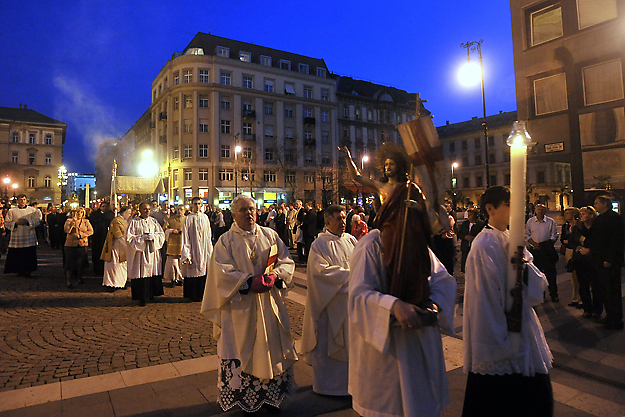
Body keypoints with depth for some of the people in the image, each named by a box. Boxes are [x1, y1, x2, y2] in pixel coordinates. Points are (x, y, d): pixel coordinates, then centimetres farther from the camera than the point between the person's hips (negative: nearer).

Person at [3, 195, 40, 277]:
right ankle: (19, 271, 14)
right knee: (16, 255, 2)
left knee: (29, 255, -2)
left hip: (29, 237, 0)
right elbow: (7, 223, 3)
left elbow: (36, 222, -1)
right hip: (16, 238, 1)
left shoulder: (33, 210, 7)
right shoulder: (11, 211, 7)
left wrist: (27, 222, -17)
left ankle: (28, 270, 7)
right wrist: (16, 223, -14)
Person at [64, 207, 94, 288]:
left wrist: (81, 235, -12)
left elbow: (91, 231, 0)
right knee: (70, 263, -4)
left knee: (81, 263, 7)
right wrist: (73, 222, -19)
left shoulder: (86, 221, 10)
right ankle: (68, 281, 2)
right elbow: (66, 230, -11)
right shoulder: (69, 220, 4)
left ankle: (79, 277, 26)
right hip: (71, 244, -2)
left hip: (82, 244, 2)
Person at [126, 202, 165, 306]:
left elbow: (161, 235, 9)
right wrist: (142, 238, -13)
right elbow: (129, 238, -4)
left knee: (153, 273, 3)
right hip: (140, 252, -3)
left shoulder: (154, 221, 10)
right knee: (141, 274, -5)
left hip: (152, 252, 3)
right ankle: (142, 298, 3)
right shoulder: (134, 222, 1)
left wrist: (152, 236, -9)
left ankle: (151, 294, 18)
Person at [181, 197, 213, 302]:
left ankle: (202, 294, 15)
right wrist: (186, 255, -10)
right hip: (193, 249, -3)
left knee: (204, 271, 3)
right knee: (194, 272, 0)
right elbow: (185, 238, -4)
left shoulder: (205, 218, 8)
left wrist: (210, 251, 9)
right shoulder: (188, 219, -3)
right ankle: (193, 295, 12)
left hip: (204, 250, 3)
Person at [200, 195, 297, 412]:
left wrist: (274, 276, -15)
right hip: (240, 307, -2)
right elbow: (222, 272, -11)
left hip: (269, 305, 3)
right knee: (242, 350, 5)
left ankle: (271, 393, 27)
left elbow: (287, 262, 4)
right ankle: (243, 397, 23)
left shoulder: (270, 235, 7)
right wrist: (249, 282, -21)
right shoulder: (226, 240, 0)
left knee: (271, 348, 9)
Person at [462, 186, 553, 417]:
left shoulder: (510, 238, 6)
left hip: (519, 321, 9)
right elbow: (486, 299, -21)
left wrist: (524, 264, -17)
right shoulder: (485, 245, -20)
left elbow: (536, 282, 5)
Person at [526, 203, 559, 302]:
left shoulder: (551, 221, 3)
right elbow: (527, 235, 6)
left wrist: (547, 244, -13)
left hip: (548, 250, -1)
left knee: (550, 272, 0)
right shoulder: (530, 221, 6)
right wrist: (534, 244, -9)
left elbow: (554, 236, 2)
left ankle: (553, 294, 10)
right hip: (534, 250, 2)